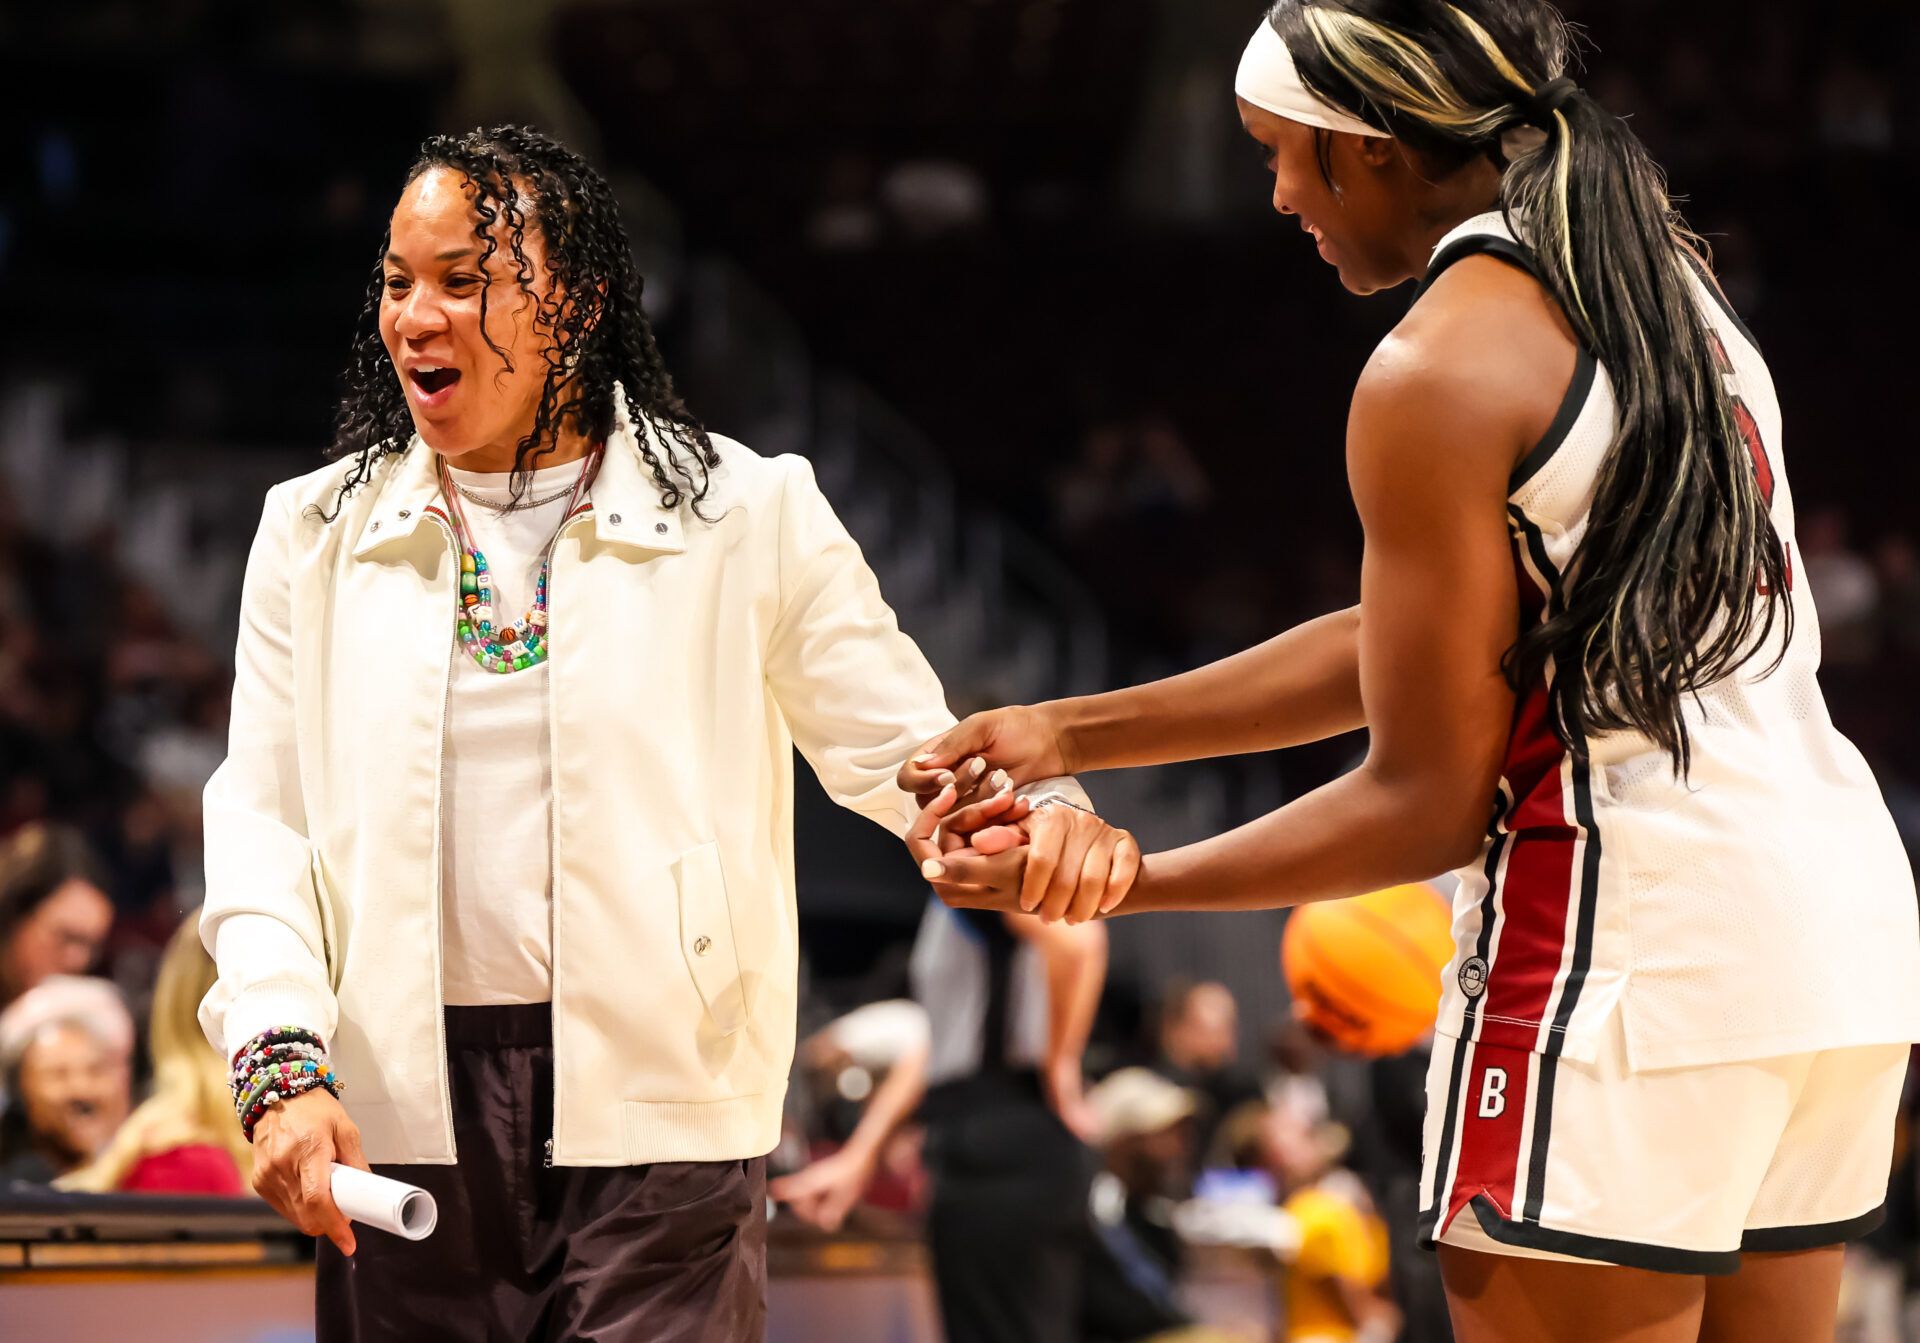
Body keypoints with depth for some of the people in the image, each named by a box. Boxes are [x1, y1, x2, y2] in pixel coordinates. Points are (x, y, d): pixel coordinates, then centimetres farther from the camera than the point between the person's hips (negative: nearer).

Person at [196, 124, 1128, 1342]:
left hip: (657, 1110, -2)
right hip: (404, 1109, 2)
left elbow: (898, 745, 6)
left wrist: (1033, 813, -17)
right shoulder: (315, 533, 11)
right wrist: (284, 1065, -8)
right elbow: (261, 826, 7)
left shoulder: (743, 516, 4)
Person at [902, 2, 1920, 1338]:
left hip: (1633, 952, -9)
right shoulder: (1659, 276, 14)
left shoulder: (1440, 375, -12)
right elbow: (1430, 645, 17)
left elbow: (1427, 804, -9)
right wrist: (1068, 734, 18)